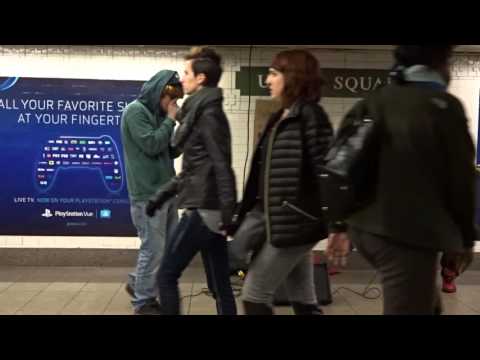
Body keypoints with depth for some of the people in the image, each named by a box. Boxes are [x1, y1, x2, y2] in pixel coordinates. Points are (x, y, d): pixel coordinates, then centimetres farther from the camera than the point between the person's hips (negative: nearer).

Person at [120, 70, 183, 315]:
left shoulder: (157, 114, 17)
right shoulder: (136, 111, -8)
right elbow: (151, 145, -18)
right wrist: (170, 120, -7)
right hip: (148, 193, -9)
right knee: (153, 249, -2)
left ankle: (138, 283, 31)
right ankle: (143, 302, 13)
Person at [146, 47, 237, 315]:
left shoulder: (207, 112, -9)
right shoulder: (202, 111, 18)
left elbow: (221, 165, -19)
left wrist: (228, 211, -24)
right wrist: (163, 194, 22)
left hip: (203, 208, -9)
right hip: (209, 208, 9)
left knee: (167, 276, 1)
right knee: (220, 285, 10)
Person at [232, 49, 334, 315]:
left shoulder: (310, 115, -11)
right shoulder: (280, 117, 15)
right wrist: (245, 213, 17)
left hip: (294, 222, -8)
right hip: (276, 219, 8)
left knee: (254, 293, 0)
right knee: (303, 300, 14)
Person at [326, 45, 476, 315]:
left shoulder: (368, 104, 11)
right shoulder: (444, 105, -8)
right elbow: (461, 179, -6)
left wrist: (342, 225, 19)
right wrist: (466, 239, 8)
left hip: (363, 228, 8)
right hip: (408, 235, -8)